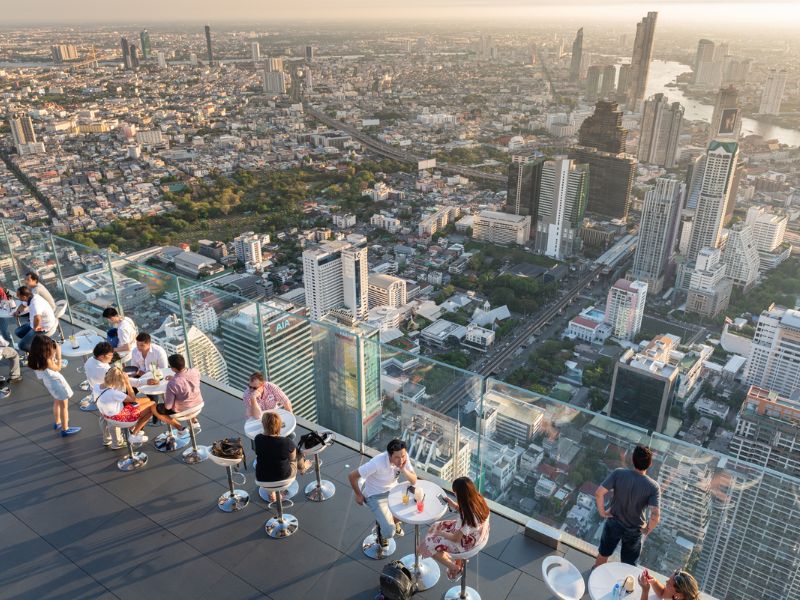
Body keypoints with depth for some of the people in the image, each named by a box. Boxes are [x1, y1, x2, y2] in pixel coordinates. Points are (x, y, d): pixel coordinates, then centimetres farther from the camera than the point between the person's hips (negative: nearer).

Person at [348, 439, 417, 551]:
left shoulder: (404, 457, -19)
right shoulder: (377, 463, -34)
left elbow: (414, 481, -16)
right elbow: (352, 476, -25)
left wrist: (403, 470, -34)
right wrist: (358, 495, -10)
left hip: (393, 490, 5)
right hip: (375, 496, -5)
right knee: (390, 532, -18)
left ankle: (394, 519, 22)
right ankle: (382, 526, 20)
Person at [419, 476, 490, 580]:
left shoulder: (466, 517, -37)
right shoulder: (479, 499, -17)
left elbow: (456, 538, -23)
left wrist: (440, 533, -7)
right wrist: (452, 504, -7)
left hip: (467, 544, -7)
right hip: (477, 535, 7)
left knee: (429, 544, 4)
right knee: (438, 526, 21)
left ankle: (454, 568, 18)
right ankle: (458, 562, 30)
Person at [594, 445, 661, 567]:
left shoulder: (618, 473, -22)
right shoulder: (653, 487, -24)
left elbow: (599, 493, -25)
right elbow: (655, 516, -30)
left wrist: (602, 511, -9)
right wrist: (647, 529, -11)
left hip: (613, 523, 2)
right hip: (634, 530, -2)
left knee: (603, 553, 28)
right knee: (628, 564, 24)